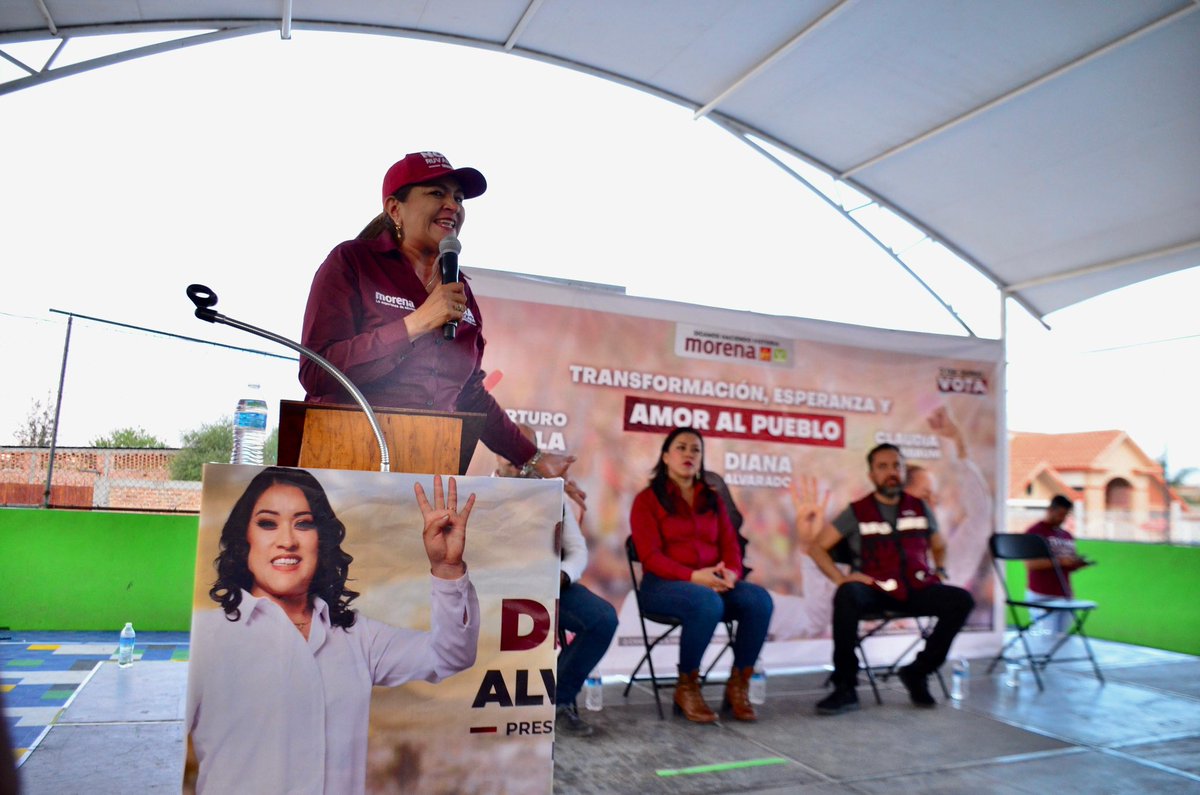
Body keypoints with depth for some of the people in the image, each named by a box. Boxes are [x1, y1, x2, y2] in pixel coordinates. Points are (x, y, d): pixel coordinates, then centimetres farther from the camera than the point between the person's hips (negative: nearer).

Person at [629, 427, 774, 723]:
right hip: (663, 584, -5)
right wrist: (693, 576, -23)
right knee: (707, 603, -36)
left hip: (713, 583, 5)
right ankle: (687, 687, -15)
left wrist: (731, 572, -14)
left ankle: (738, 685, -9)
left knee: (760, 599, -24)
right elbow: (650, 556, -8)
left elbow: (730, 545, 10)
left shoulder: (712, 499, 17)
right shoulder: (647, 499, 1)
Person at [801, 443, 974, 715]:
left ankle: (918, 671, -2)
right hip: (876, 590, -4)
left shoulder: (920, 508, 14)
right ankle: (845, 687, -22)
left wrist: (940, 572, 12)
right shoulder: (856, 512, 4)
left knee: (961, 600, -20)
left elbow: (939, 547, 31)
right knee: (847, 596, -35)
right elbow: (816, 546, 1)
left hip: (917, 589, 4)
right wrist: (840, 578, -12)